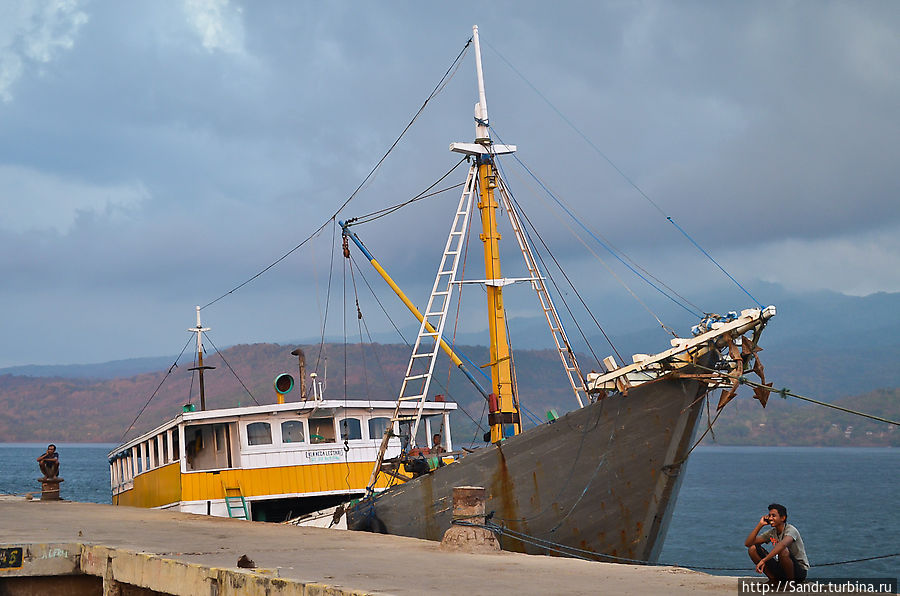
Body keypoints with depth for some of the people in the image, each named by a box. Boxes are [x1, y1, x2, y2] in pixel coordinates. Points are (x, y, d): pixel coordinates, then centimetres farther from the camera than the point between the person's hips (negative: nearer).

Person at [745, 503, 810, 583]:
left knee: (783, 550, -38)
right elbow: (747, 543, -1)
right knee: (752, 549, -6)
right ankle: (773, 580, 0)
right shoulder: (771, 532, 3)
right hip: (781, 568, 6)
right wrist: (760, 525, -8)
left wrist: (764, 560, -47)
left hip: (800, 570, -6)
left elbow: (783, 544, -42)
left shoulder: (790, 530, -18)